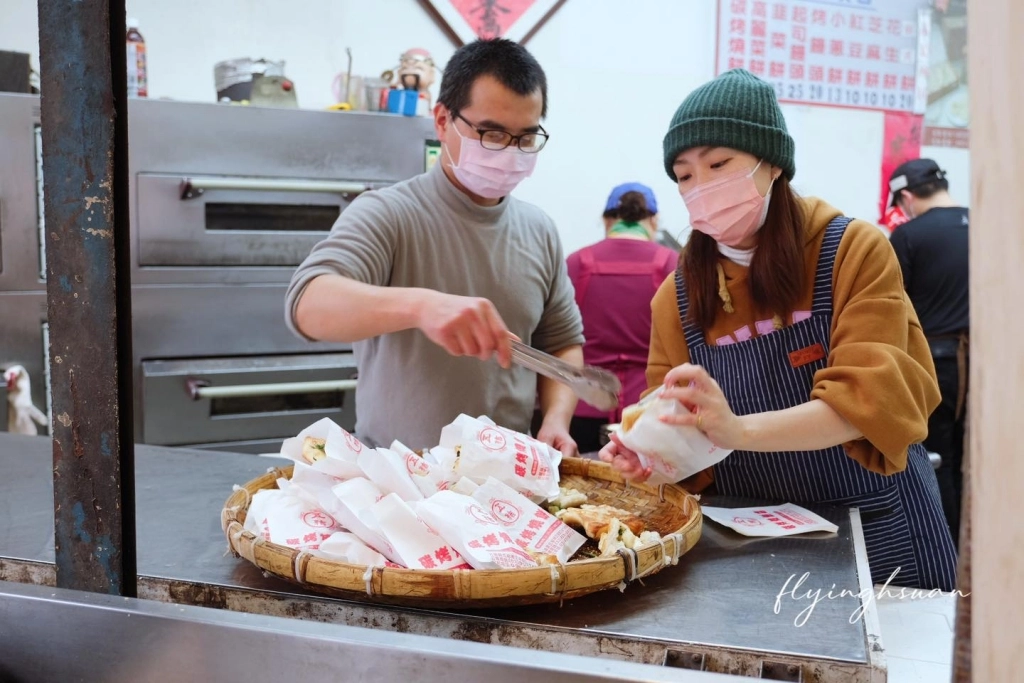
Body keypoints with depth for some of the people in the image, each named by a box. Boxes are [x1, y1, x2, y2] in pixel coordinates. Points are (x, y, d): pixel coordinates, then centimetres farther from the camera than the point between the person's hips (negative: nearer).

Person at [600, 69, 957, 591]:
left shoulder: (853, 251, -12)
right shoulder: (678, 294, -2)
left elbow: (871, 400, -23)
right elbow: (689, 440, 0)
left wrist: (739, 430, -38)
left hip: (876, 529, -2)